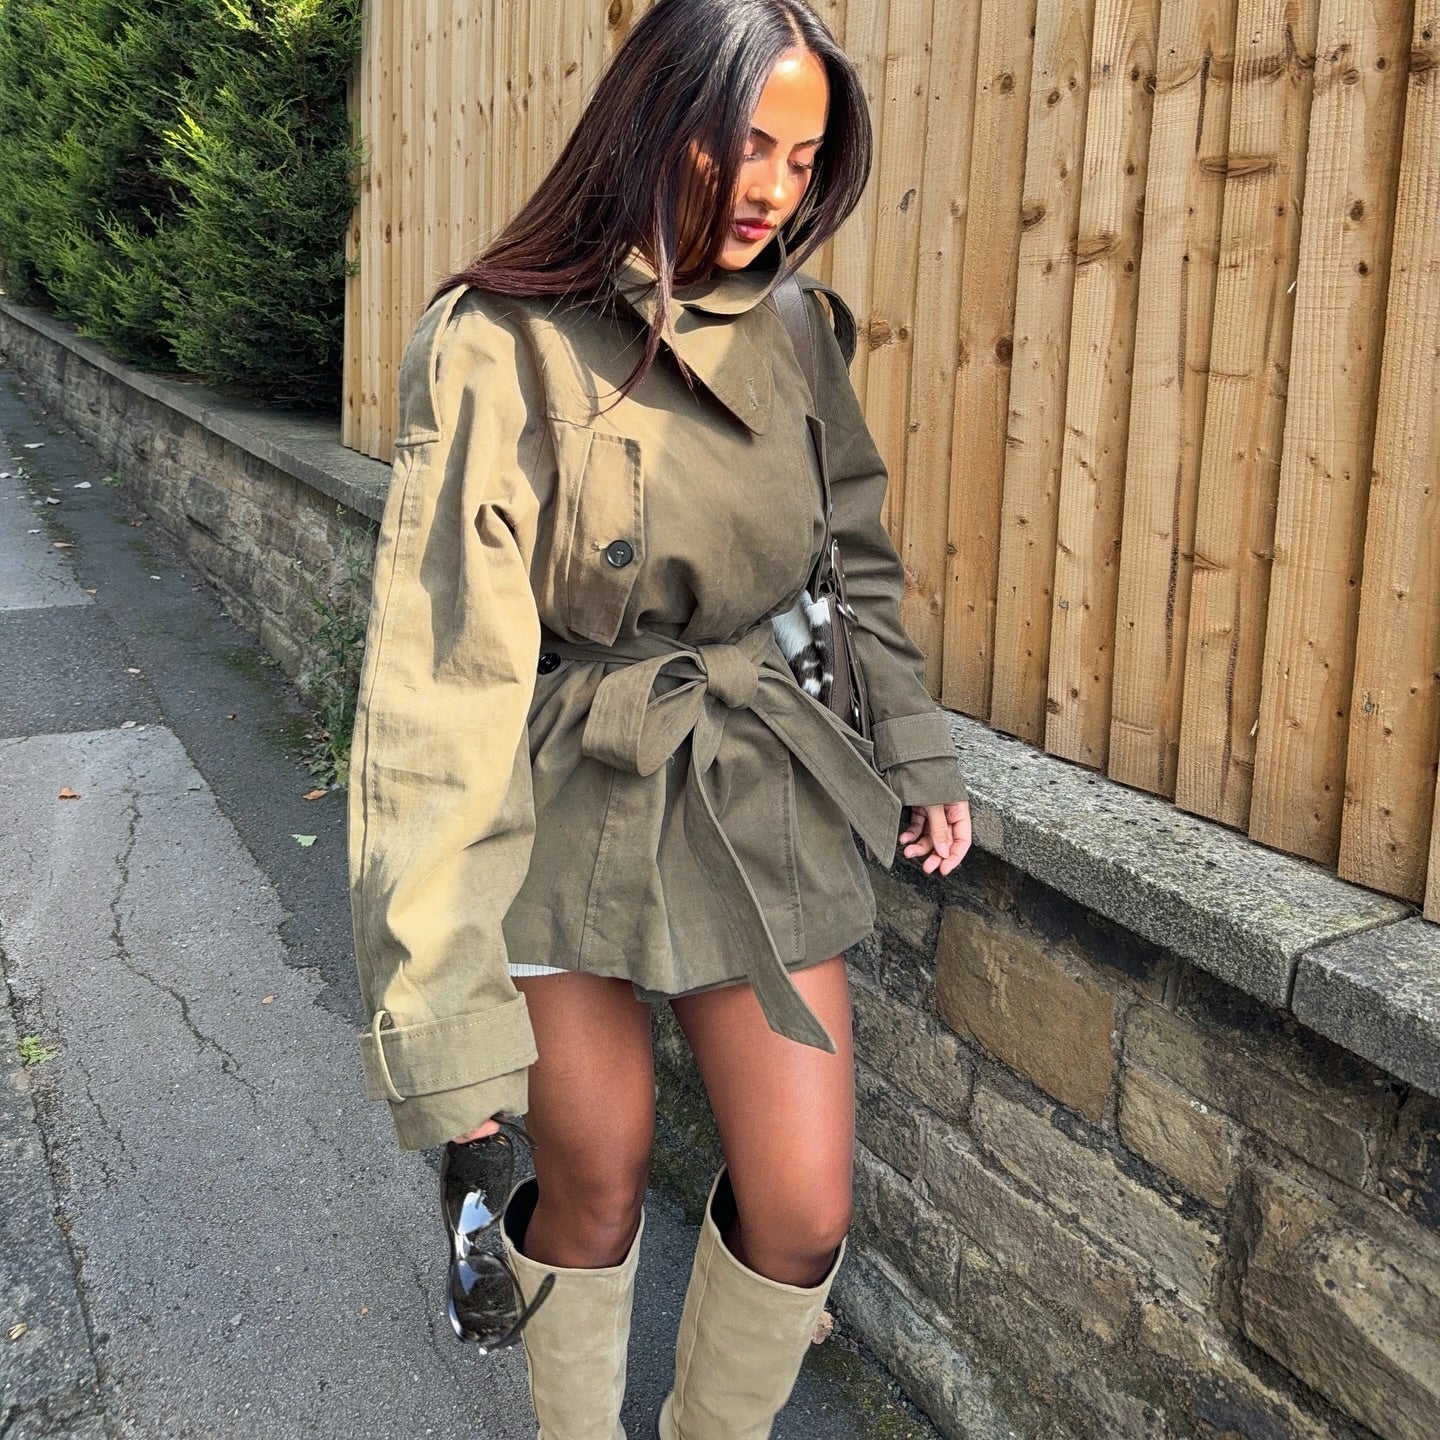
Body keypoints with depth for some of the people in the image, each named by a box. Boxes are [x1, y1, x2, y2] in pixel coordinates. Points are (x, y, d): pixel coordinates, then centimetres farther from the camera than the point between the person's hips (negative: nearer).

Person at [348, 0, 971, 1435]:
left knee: (802, 1210, 5)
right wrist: (439, 998, -23)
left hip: (757, 797, 4)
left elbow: (858, 559, 15)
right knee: (598, 1196, 11)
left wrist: (915, 750, 13)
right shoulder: (502, 344, -16)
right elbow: (443, 667, -21)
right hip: (567, 803, -4)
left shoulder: (793, 332, 0)